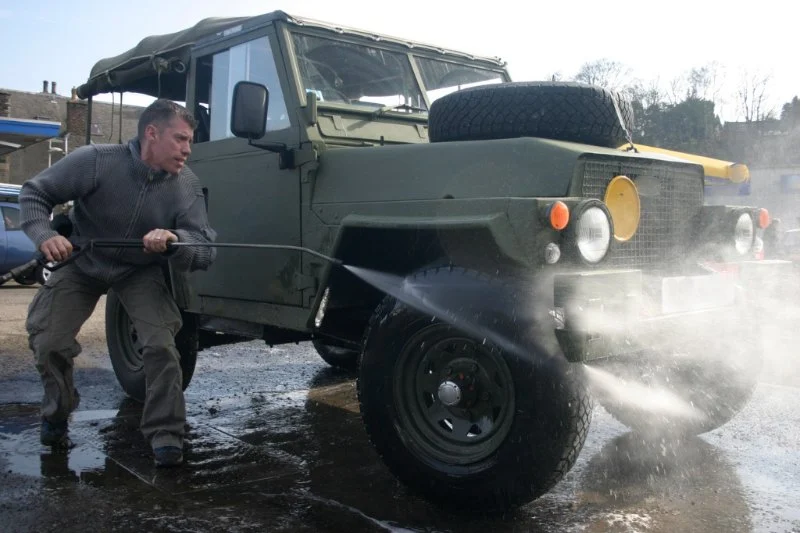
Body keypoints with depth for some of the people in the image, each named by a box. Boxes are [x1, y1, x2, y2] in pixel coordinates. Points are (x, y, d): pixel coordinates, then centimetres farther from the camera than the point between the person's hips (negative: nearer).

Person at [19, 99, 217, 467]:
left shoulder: (187, 186, -20)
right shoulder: (96, 161, -25)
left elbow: (205, 251, -23)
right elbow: (34, 193, -15)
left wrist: (173, 239, -44)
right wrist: (45, 234, -34)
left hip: (141, 273, 0)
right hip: (81, 264, 0)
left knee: (161, 344, -18)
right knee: (47, 341, -7)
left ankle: (165, 435, -2)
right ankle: (57, 416, 24)